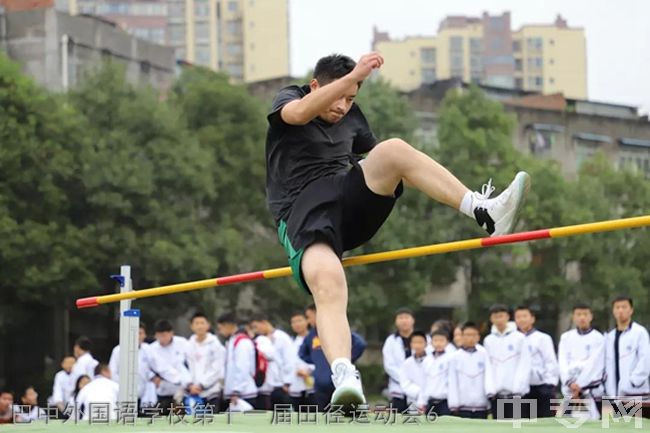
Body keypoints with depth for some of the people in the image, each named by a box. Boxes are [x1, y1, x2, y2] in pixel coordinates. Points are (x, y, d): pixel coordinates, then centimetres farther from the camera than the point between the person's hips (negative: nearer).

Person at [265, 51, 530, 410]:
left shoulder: (351, 117, 20)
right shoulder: (288, 98, 4)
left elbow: (377, 157, 32)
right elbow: (298, 114, -22)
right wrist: (355, 75, -31)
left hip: (351, 205, 5)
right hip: (302, 214, -5)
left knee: (392, 149, -22)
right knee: (327, 285, -36)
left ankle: (484, 210, -32)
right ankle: (344, 377, -52)